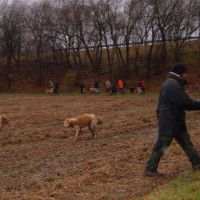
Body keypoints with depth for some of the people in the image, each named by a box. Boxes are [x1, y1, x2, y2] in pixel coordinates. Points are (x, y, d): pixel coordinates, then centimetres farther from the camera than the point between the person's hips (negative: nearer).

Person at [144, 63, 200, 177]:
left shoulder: (169, 84, 12)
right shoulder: (173, 86, -23)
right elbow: (187, 103, -23)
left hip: (174, 121, 10)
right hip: (169, 122, -10)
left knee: (186, 142, 16)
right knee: (161, 146, -1)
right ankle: (150, 170, 8)